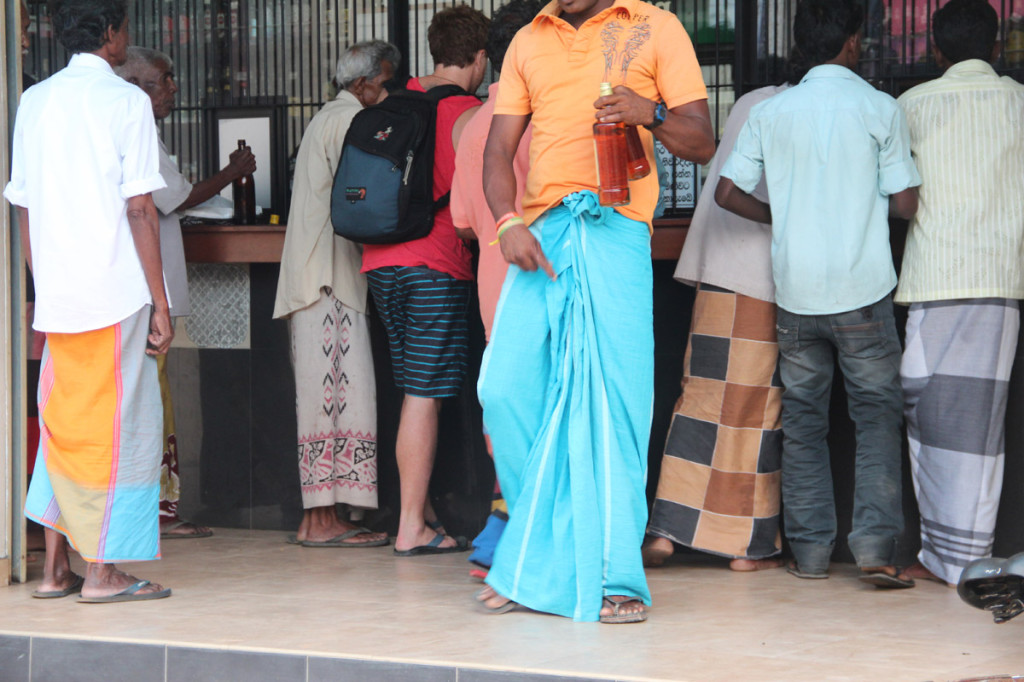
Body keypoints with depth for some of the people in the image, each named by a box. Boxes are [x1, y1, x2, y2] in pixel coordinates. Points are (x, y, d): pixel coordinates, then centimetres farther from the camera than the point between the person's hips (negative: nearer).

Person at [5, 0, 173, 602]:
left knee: (65, 424, 13)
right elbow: (140, 210, -10)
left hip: (58, 294, 6)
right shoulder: (126, 102, -6)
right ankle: (103, 570, 1)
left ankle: (54, 567, 12)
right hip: (118, 291, -6)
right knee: (119, 425, 1)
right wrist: (160, 304, -7)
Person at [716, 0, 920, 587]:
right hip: (862, 287, -2)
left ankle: (811, 550, 10)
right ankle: (876, 545, -8)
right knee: (877, 413, 4)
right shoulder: (880, 109, -4)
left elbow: (729, 192, 2)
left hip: (795, 288, 3)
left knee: (803, 418, 11)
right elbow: (905, 203, -5)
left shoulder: (771, 113, 3)